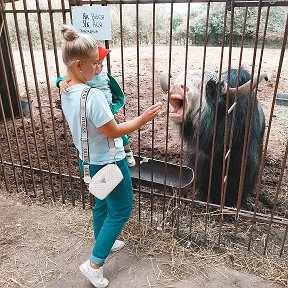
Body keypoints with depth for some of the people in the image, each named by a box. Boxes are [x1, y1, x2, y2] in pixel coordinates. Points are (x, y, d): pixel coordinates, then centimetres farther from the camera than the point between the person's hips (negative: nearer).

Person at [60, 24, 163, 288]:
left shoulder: (66, 93, -1)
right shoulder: (93, 95, -29)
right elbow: (113, 132, -22)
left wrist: (108, 116, 15)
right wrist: (143, 119, -14)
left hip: (89, 161, 9)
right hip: (109, 163, -8)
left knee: (102, 204, 26)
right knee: (121, 211, 9)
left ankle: (103, 244, 48)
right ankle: (94, 264, 17)